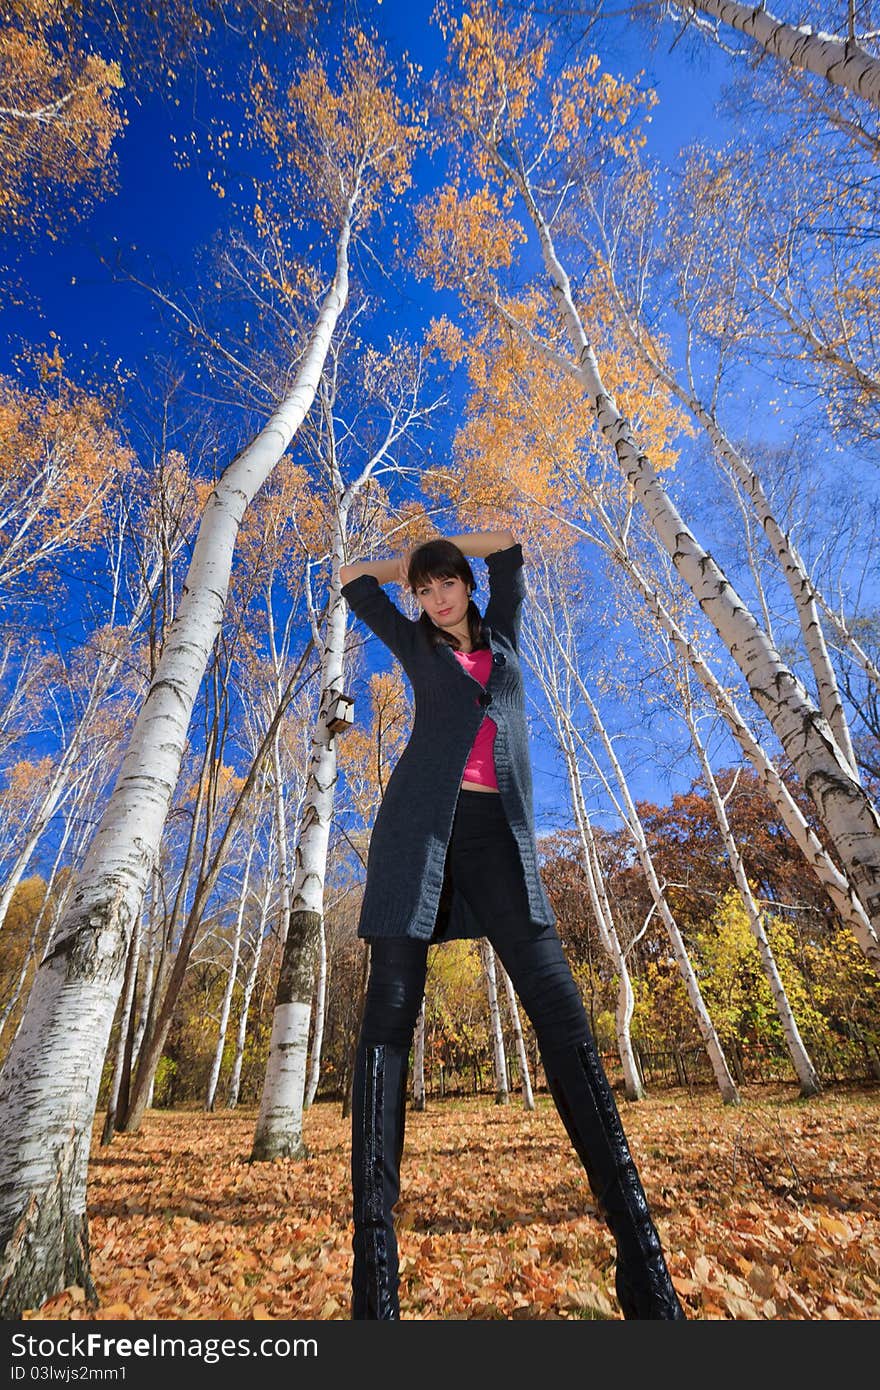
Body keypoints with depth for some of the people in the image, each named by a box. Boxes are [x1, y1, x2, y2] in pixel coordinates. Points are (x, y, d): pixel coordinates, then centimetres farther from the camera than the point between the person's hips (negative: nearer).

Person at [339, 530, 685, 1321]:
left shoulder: (502, 636, 28)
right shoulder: (417, 646, 23)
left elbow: (507, 542, 37)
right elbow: (353, 580, 33)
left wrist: (445, 550, 45)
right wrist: (409, 562, 44)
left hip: (496, 834, 2)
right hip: (421, 826, -1)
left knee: (559, 1006, -11)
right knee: (390, 1009, -10)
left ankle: (643, 1265, -6)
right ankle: (374, 1279, -7)